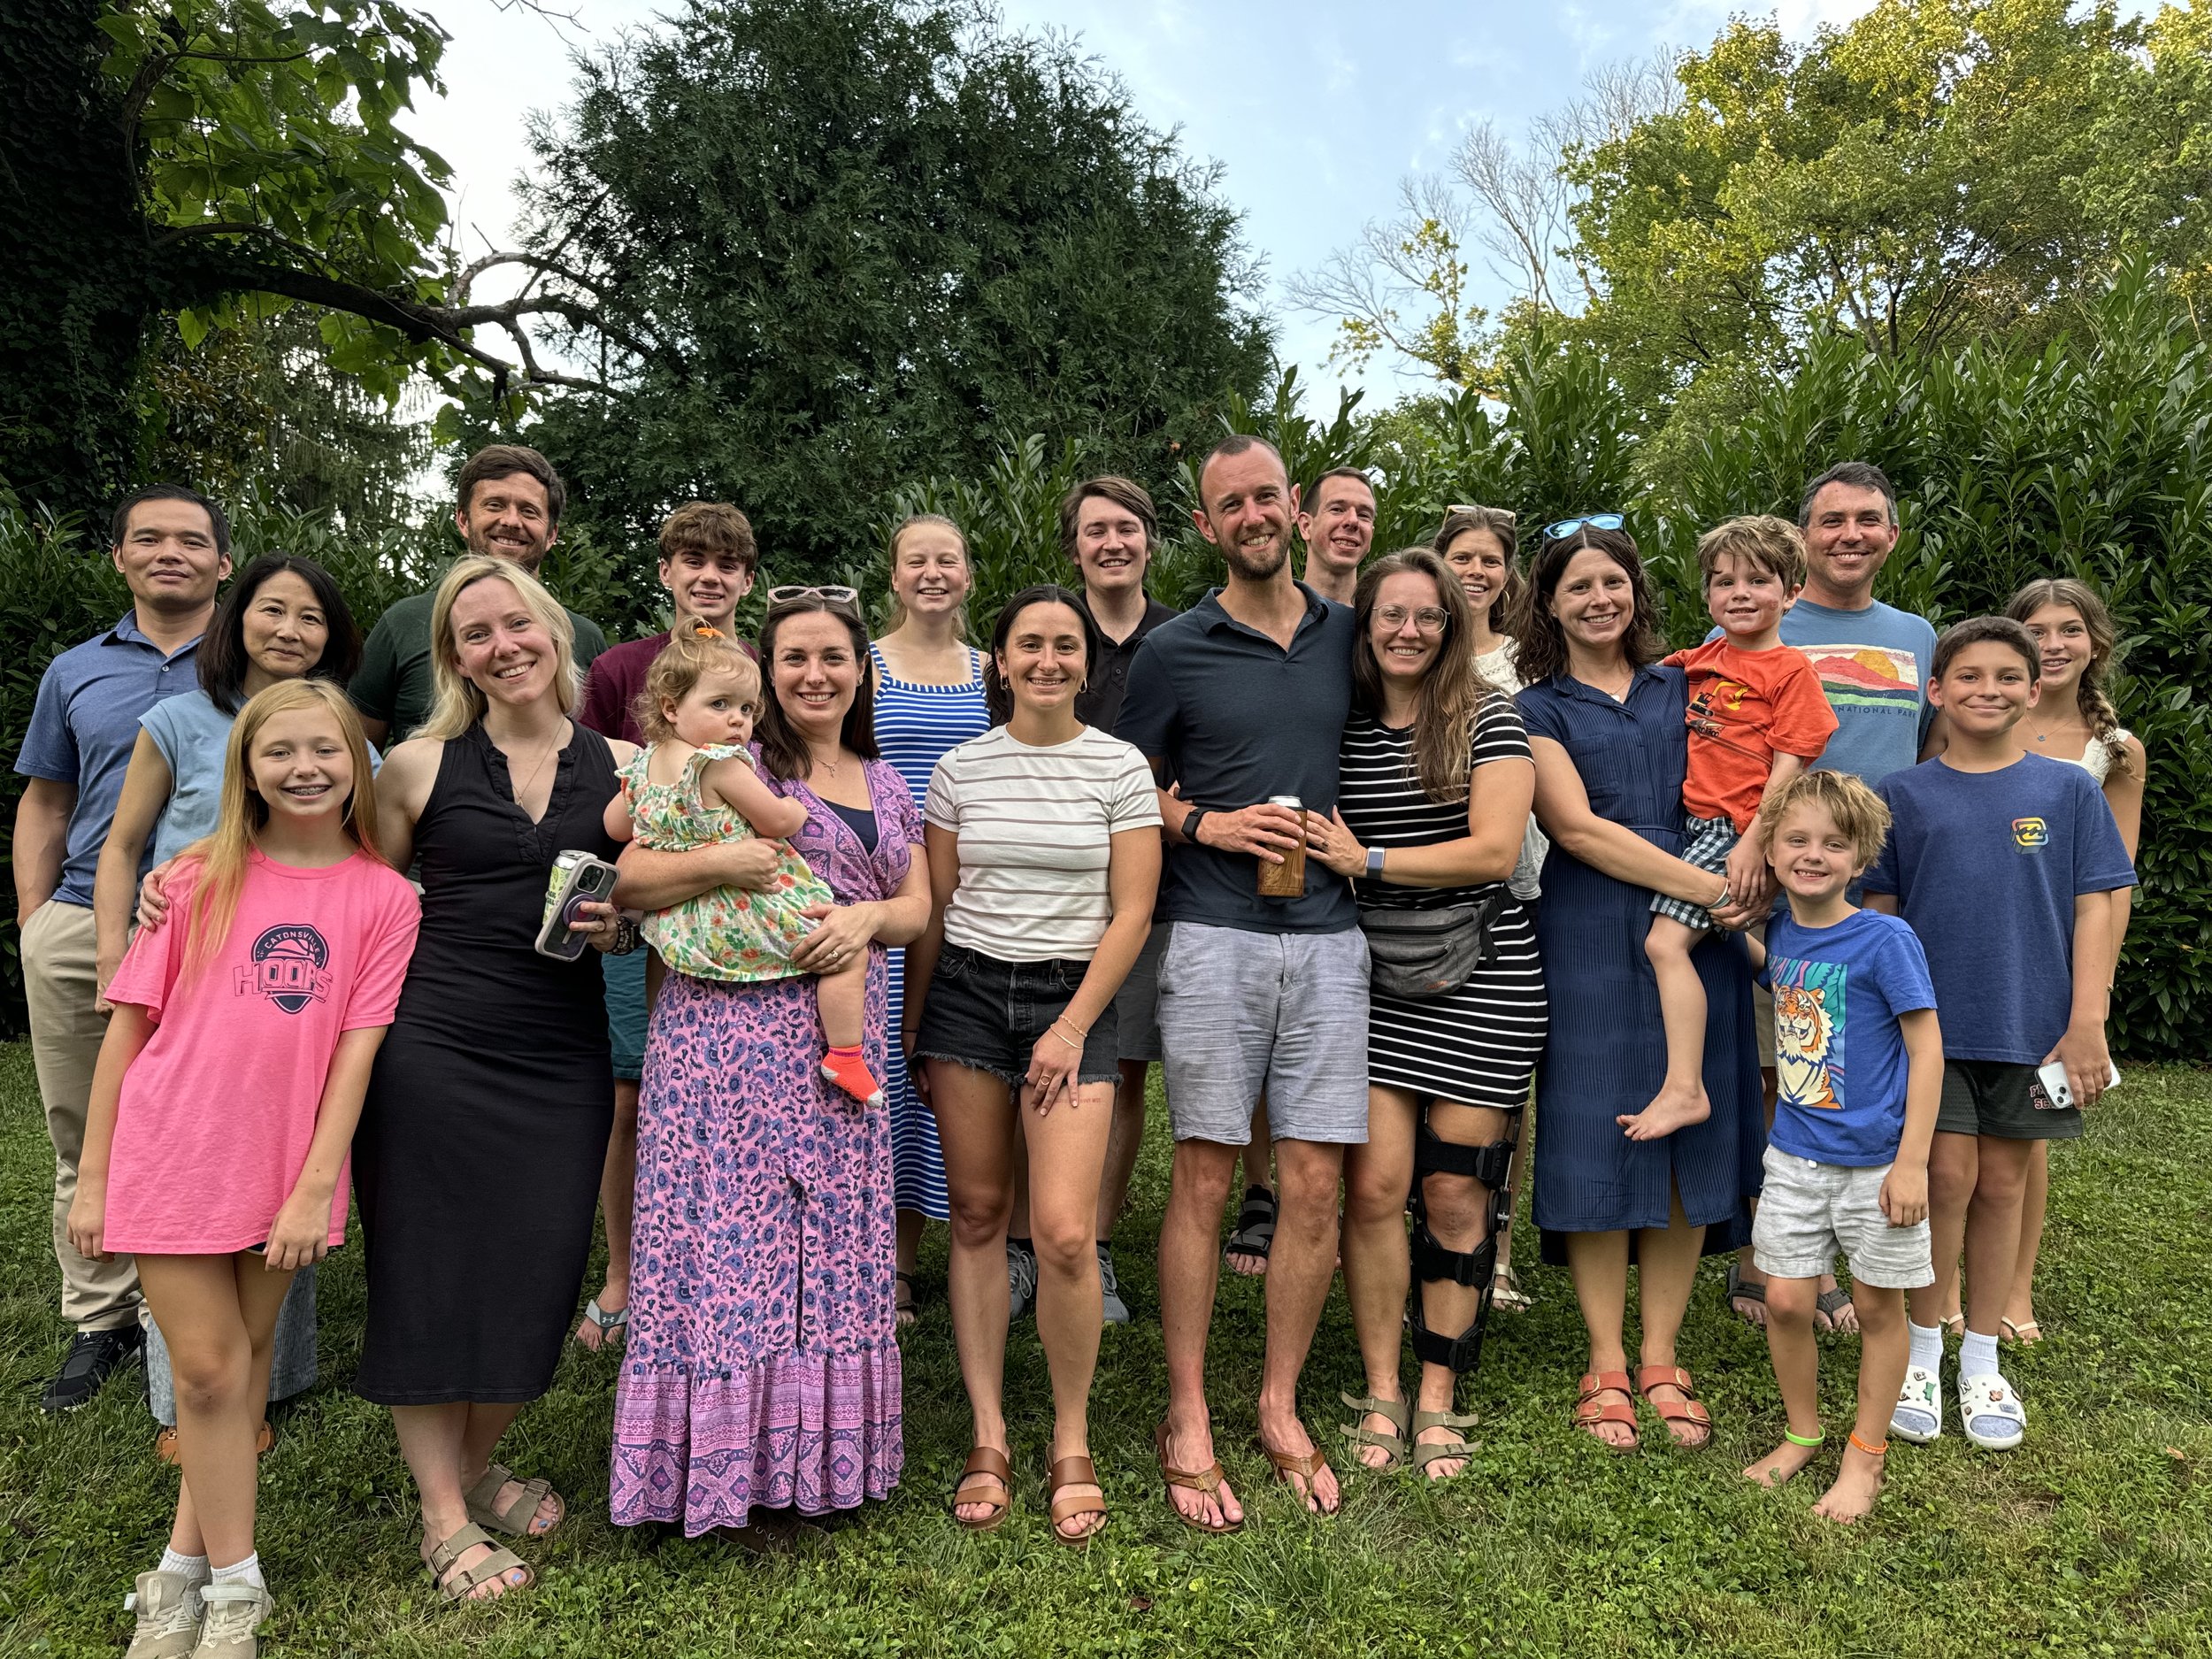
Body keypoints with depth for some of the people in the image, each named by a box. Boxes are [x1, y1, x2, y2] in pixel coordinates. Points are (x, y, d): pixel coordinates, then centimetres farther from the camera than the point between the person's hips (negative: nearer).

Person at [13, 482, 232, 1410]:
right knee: (84, 1141, 9)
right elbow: (44, 806, 18)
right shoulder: (75, 673, 14)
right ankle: (99, 1320, 21)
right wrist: (33, 921, 8)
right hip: (81, 928, 3)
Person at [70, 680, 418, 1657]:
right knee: (209, 1368, 2)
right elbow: (128, 1026, 2)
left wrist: (315, 1186, -10)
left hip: (287, 1169, 0)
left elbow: (358, 1047, -6)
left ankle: (185, 1565, 31)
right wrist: (92, 1178, 1)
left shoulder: (384, 896, -3)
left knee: (243, 1362, 13)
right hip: (175, 1153, 0)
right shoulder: (201, 879, -1)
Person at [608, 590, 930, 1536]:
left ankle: (816, 1448, 21)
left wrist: (868, 917, -7)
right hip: (730, 1027, -5)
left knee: (829, 1237, 8)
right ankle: (721, 1457, 10)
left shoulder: (886, 787, 18)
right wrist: (718, 865, -19)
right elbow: (628, 883, -3)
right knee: (728, 1231, -4)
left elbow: (916, 908, 13)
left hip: (842, 1043, 5)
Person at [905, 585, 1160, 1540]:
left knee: (1065, 1233, -11)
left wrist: (1073, 1027, -8)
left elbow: (1131, 914, -1)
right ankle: (988, 1441, 17)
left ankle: (1072, 1446, 9)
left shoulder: (1120, 768, 1)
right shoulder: (961, 768, 5)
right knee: (977, 1213, 4)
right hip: (966, 992, 2)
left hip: (1075, 999, -2)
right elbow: (933, 908, 10)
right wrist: (912, 1028, 9)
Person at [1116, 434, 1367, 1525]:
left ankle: (1280, 1406, 20)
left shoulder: (1347, 635, 12)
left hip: (1329, 938, 3)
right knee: (1205, 1178, 1)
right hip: (1214, 940, -3)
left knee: (1315, 1182, 4)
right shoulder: (1174, 650, 2)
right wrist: (1208, 825, -10)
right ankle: (1187, 1418, 14)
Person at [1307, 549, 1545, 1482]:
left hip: (1482, 979, -2)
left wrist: (1367, 860, -13)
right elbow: (1318, 842, 18)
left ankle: (1438, 1401, 17)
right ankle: (1381, 1395, 11)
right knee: (1375, 1184, -5)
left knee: (1457, 1193, 3)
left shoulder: (1489, 718, -2)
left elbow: (1495, 850, -12)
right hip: (1375, 975, 2)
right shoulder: (1341, 723, 7)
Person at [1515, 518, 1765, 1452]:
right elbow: (1577, 827, -7)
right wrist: (1704, 886, -13)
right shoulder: (1537, 710, 4)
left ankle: (1661, 1360, 17)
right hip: (1589, 941, -3)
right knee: (1598, 1140, -1)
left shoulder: (1685, 690, 16)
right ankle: (1605, 1367, 12)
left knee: (1690, 1144, 4)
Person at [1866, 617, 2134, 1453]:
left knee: (2002, 1185, 9)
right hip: (1931, 1022, -1)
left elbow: (2092, 911, 1)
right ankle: (1922, 1349, 16)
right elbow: (1878, 913, 3)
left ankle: (1981, 1361, 23)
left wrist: (2086, 1023, -5)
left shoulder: (2069, 791, 3)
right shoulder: (1902, 794, 1)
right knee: (1948, 1177, -2)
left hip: (2032, 1026, 1)